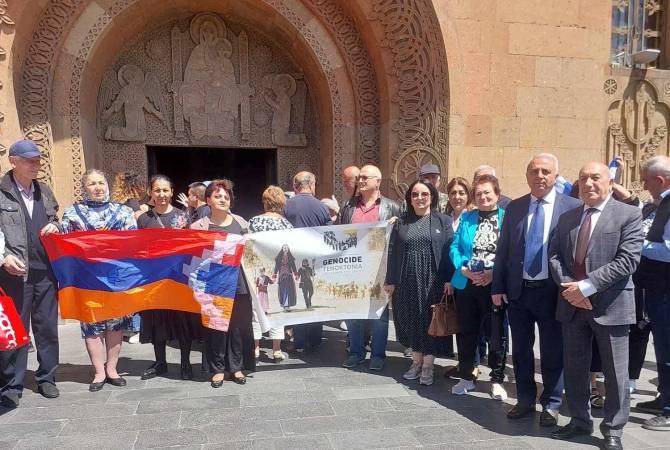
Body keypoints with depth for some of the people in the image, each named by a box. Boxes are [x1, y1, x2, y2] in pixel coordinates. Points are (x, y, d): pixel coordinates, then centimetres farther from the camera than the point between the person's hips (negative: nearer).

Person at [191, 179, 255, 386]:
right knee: (216, 326, 3)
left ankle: (236, 367, 21)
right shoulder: (200, 226, 2)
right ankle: (218, 369, 17)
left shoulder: (240, 223, 10)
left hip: (239, 282, 2)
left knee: (239, 326, 7)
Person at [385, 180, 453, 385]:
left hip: (432, 280, -2)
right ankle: (417, 360, 22)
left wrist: (449, 280, -10)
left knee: (430, 319, 2)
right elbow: (393, 252, 6)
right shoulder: (401, 222, 8)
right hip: (407, 281, 3)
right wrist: (391, 280, 2)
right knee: (412, 320, 8)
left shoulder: (443, 221, 1)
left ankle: (428, 364, 13)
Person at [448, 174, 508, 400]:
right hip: (466, 283, 3)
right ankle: (466, 377, 28)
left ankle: (497, 380, 23)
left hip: (495, 284, -3)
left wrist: (494, 273, -16)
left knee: (496, 333, 7)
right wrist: (463, 269, -11)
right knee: (466, 331, 12)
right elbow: (455, 248, 5)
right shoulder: (466, 218, 8)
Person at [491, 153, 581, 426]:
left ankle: (551, 405, 27)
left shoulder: (572, 207, -4)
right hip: (518, 291, 3)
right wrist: (497, 287, 3)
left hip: (553, 291, -3)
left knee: (553, 352, 9)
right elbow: (502, 250, 7)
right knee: (521, 350, 14)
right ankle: (525, 400, 31)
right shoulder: (514, 208, 6)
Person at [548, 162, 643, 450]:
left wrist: (586, 286, -19)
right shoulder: (567, 217, 12)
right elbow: (554, 255, 8)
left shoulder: (629, 215, -4)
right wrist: (569, 287, -10)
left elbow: (627, 260, -14)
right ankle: (580, 421, 30)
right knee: (574, 367, 13)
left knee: (615, 372, 7)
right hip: (572, 304, 5)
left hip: (610, 305, -4)